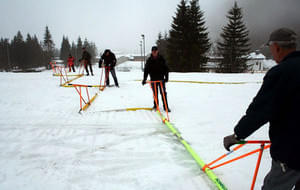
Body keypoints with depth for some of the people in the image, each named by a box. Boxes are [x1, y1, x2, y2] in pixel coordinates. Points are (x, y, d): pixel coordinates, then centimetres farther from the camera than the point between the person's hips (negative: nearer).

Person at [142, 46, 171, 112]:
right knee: (155, 93, 9)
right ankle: (155, 105, 24)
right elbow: (146, 70, -2)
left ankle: (166, 107, 3)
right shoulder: (149, 60, -1)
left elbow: (166, 68, 0)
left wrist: (166, 77, -9)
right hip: (153, 80, 1)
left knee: (163, 93, -3)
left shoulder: (161, 59, -2)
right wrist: (144, 79, -9)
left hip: (161, 79, -1)